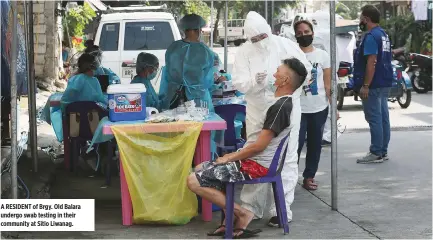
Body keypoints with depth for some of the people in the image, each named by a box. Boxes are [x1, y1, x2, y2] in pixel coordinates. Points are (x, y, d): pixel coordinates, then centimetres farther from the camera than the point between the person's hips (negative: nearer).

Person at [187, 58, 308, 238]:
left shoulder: (281, 106, -21)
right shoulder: (286, 103, 12)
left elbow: (259, 146, -21)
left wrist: (230, 158, -9)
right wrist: (235, 155, 11)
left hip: (256, 166, -11)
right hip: (254, 161, 11)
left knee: (194, 181, -16)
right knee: (200, 168, 18)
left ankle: (242, 214, -7)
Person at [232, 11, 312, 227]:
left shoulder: (286, 45, -6)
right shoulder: (243, 52, -1)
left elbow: (306, 69, 1)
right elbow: (238, 82, -8)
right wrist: (254, 81, -29)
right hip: (257, 112, 3)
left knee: (286, 159, -2)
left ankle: (282, 210, 3)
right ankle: (250, 207, 19)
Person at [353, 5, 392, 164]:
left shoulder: (371, 36, -15)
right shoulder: (383, 35, 15)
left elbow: (371, 62, -22)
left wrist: (365, 85, -22)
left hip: (374, 85, -10)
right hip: (385, 83, 10)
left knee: (374, 119, -7)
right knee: (383, 117, 10)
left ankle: (376, 153, -7)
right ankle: (383, 151, 14)